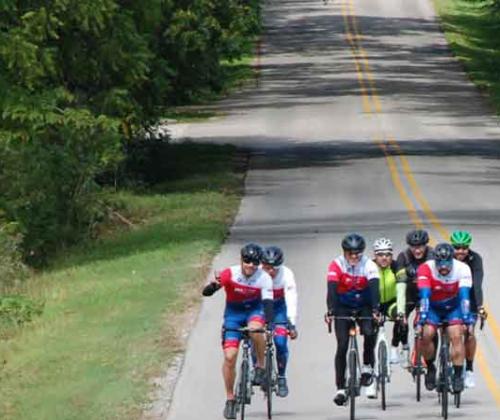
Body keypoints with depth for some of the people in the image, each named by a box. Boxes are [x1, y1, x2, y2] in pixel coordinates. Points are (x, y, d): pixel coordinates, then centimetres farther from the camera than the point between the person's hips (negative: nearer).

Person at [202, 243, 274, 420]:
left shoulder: (264, 278, -21)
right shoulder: (230, 274, -23)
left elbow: (267, 302, -28)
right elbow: (206, 292, -29)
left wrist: (269, 324, -45)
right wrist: (213, 286, -53)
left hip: (254, 310, 0)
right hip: (233, 313, 0)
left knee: (255, 328, -37)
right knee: (230, 356, -11)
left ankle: (261, 367, -12)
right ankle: (230, 400, 6)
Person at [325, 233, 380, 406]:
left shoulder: (369, 265, -19)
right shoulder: (336, 265, -20)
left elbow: (374, 287, -31)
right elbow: (332, 288, -31)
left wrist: (375, 310, -47)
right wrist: (330, 311, -45)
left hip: (364, 306, 0)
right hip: (343, 307, 0)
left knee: (369, 333, -27)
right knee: (342, 346, -9)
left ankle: (367, 366, -1)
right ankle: (340, 389, -3)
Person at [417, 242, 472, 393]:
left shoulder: (462, 269, -26)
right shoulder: (426, 269, -29)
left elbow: (464, 295, -34)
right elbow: (424, 295, -36)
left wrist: (466, 319, -44)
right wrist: (422, 319, -46)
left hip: (453, 306, 0)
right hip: (432, 307, 0)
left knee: (456, 336, -21)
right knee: (426, 335, -20)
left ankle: (458, 375, -14)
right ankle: (430, 369, 4)